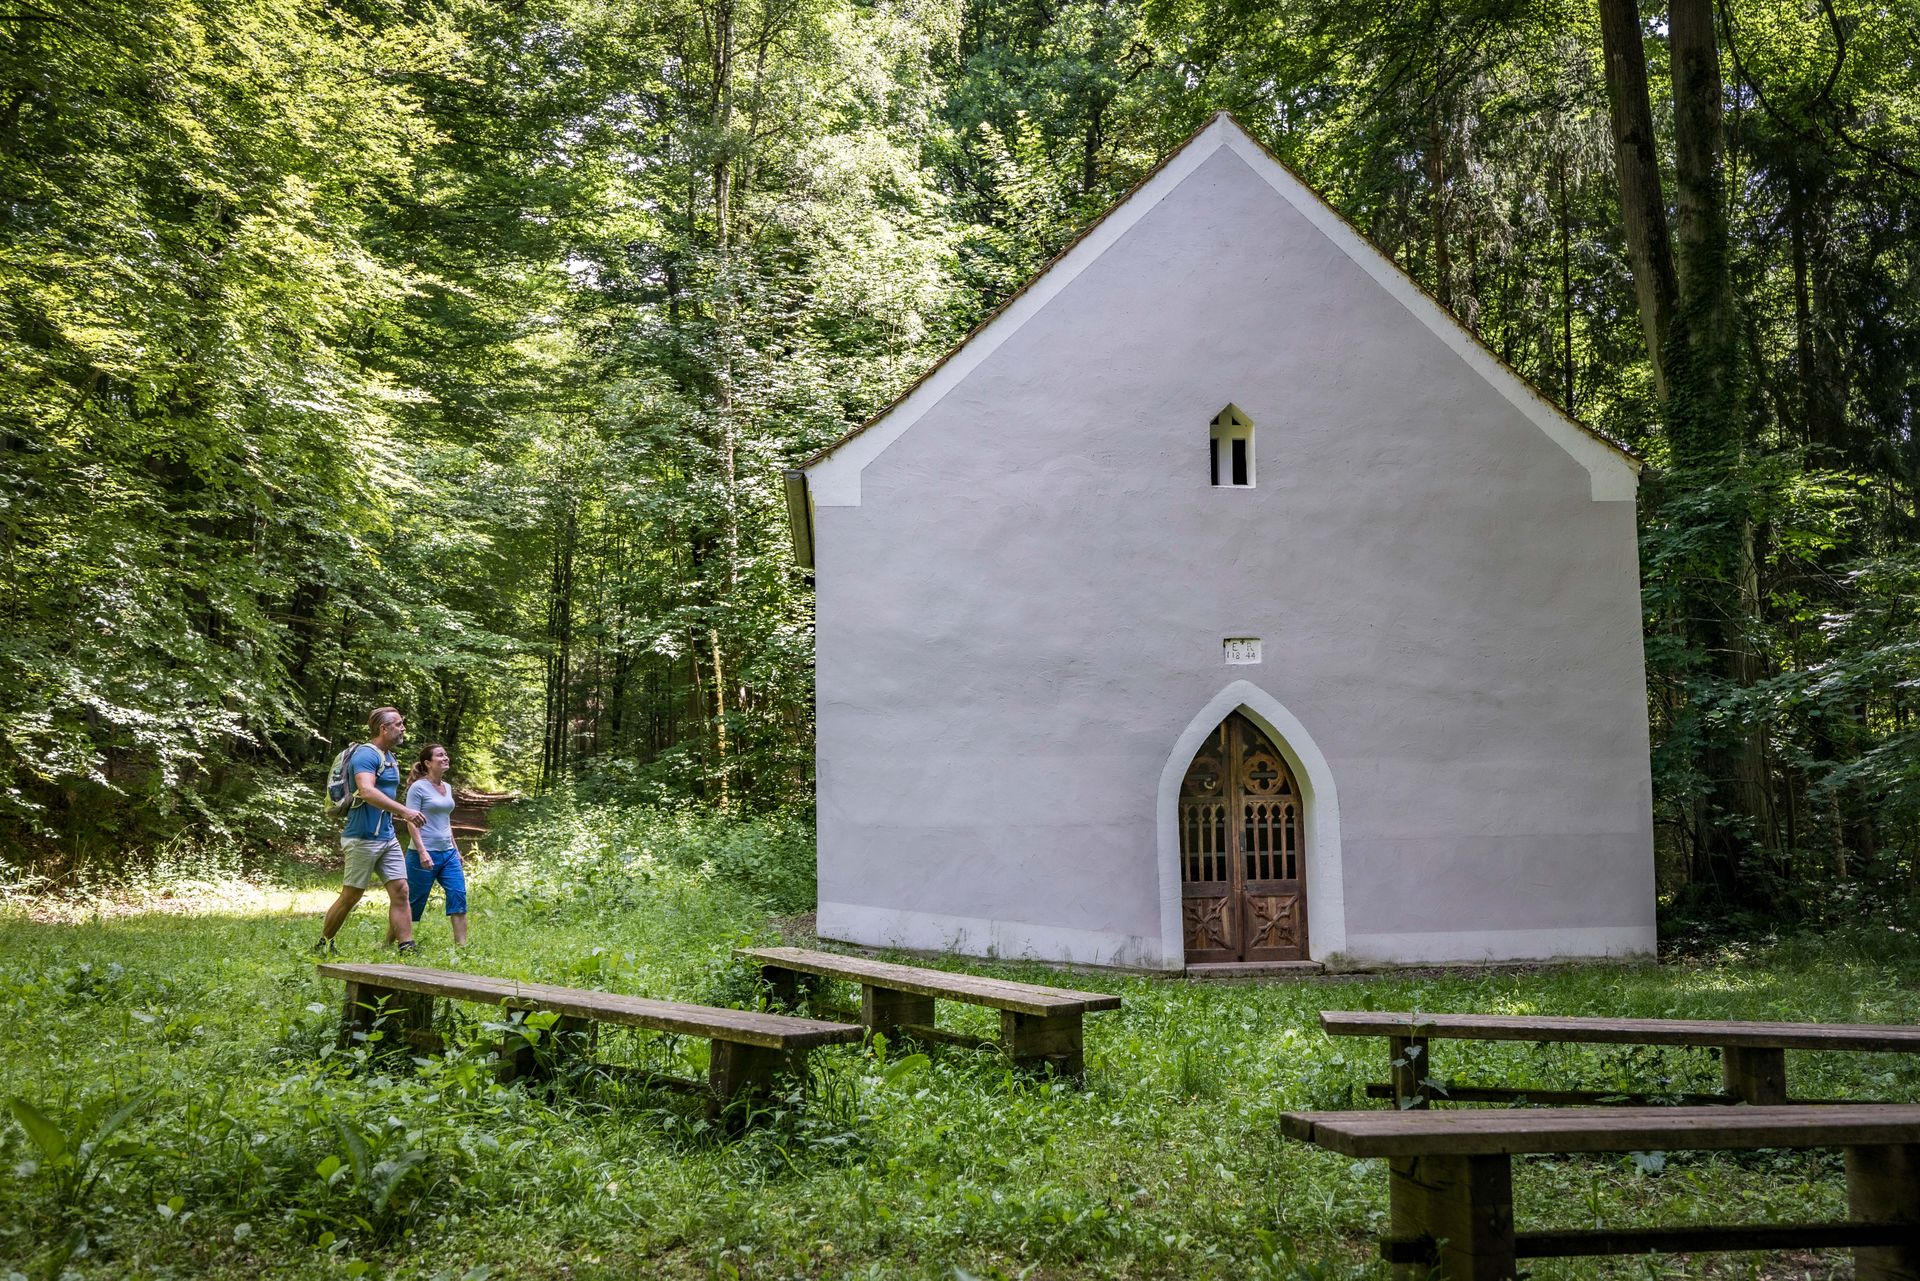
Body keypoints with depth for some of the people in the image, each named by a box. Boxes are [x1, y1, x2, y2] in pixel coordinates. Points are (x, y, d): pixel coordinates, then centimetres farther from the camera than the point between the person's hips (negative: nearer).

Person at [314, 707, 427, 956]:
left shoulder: (389, 757, 15)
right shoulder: (366, 755, -15)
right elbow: (367, 791, -31)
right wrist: (404, 811, -35)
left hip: (388, 838, 9)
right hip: (363, 838, -8)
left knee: (400, 891, -1)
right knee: (350, 897, 2)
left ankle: (406, 948, -3)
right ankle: (323, 946, 19)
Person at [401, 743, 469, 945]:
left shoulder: (447, 787, 12)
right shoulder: (418, 787, -9)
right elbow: (412, 823, -14)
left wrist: (455, 848, 19)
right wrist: (422, 851, -21)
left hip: (448, 853, 7)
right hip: (426, 855, -7)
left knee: (458, 896, -5)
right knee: (414, 902, 1)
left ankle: (461, 944, -5)